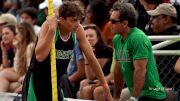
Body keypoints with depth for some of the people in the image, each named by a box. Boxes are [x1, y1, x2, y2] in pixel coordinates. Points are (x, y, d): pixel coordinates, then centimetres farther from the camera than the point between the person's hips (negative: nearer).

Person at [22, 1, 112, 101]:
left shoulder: (78, 30, -7)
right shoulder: (49, 26, -20)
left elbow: (91, 59, 2)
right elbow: (39, 56, -33)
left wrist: (104, 85, 4)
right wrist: (51, 30, -35)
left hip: (56, 82, 5)